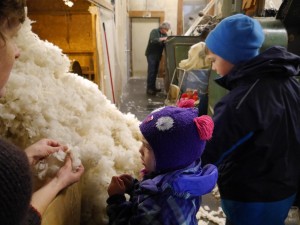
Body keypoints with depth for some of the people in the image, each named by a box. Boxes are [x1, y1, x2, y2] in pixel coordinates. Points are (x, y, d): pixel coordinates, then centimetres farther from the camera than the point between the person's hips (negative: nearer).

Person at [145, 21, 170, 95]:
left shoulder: (165, 34, 11)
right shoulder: (154, 31, -8)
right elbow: (153, 40, -25)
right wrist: (162, 39, -31)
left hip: (158, 55, 6)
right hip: (151, 54, -6)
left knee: (155, 72, 7)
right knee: (151, 72, -10)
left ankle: (153, 87, 15)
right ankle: (149, 89, -8)